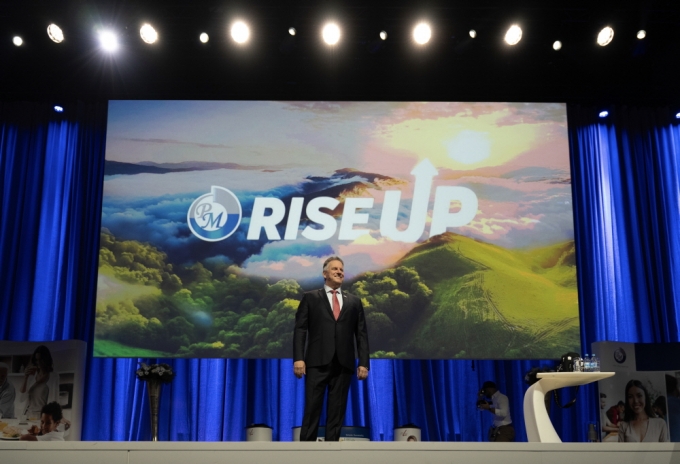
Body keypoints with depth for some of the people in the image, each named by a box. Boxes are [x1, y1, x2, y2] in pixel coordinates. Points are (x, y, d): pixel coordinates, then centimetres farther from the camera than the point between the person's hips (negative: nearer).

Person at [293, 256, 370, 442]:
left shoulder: (354, 302, 16)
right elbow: (300, 329, 2)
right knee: (312, 409, -3)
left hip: (343, 364, 2)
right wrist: (298, 358, -10)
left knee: (337, 411, 4)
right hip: (317, 362, -2)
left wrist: (363, 362, 0)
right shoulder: (310, 298, 10)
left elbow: (361, 334, 11)